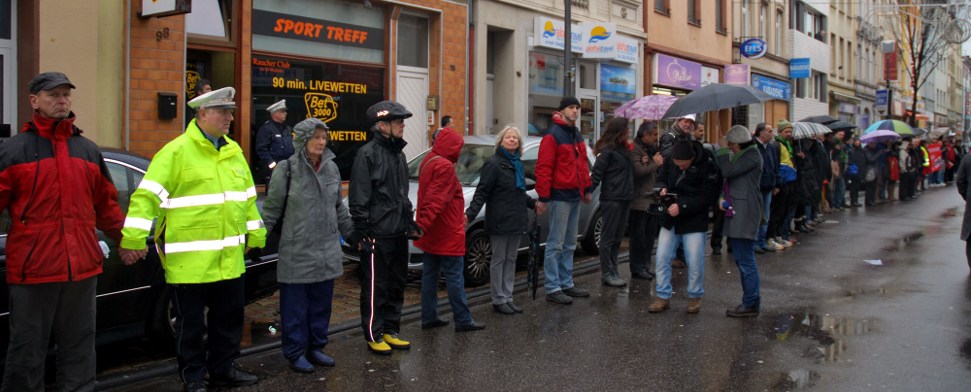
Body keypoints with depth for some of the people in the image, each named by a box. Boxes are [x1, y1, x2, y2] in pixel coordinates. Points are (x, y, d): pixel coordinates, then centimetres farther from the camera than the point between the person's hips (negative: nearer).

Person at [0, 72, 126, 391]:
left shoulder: (88, 150, 14)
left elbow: (106, 204, 21)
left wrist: (124, 239, 22)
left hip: (82, 268, 4)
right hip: (32, 268, -4)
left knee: (79, 347, 13)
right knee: (27, 351, 4)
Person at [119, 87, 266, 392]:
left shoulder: (233, 152, 11)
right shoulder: (177, 152, -11)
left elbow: (247, 196, 19)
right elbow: (147, 196, -15)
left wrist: (255, 234, 19)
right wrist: (133, 239, -21)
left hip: (228, 259, 7)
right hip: (190, 260, -6)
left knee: (229, 319, 17)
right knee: (191, 324, 7)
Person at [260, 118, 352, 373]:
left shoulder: (331, 168, 7)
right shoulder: (287, 169, -8)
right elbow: (272, 208, -4)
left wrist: (350, 233, 21)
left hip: (327, 251, 5)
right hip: (296, 251, -5)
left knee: (321, 303, 12)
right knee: (296, 305, 2)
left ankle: (316, 347, 26)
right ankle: (296, 353, 14)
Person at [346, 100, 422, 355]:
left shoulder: (398, 153, 15)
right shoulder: (368, 153, -11)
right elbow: (359, 198, -15)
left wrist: (410, 224, 19)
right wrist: (360, 233, -17)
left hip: (398, 234, 8)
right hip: (377, 235, -8)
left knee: (396, 285, 14)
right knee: (376, 288, 0)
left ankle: (391, 331, 25)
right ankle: (374, 336, 11)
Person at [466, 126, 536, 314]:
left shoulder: (517, 164, 14)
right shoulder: (493, 164, -9)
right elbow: (481, 193, -14)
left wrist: (533, 203, 23)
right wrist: (470, 214, -23)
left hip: (516, 221, 7)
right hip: (499, 221, -7)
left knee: (511, 260, 12)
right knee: (499, 260, 1)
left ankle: (508, 298, 20)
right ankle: (499, 300, 10)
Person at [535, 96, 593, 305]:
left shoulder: (577, 135, 15)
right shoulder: (553, 136, -11)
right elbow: (543, 168, -16)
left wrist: (587, 189, 19)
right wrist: (543, 197, -19)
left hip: (575, 195, 9)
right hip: (560, 196, -9)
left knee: (569, 244, 14)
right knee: (556, 244, -5)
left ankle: (566, 283, 22)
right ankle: (553, 288, -1)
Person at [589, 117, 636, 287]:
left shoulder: (625, 149, 14)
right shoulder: (607, 150, -10)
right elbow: (597, 173, -15)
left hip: (625, 198, 8)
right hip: (611, 199, -8)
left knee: (618, 238, 11)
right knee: (608, 237, -1)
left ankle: (612, 271, 18)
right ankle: (607, 273, 4)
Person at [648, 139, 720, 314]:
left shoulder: (707, 167, -18)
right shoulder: (669, 162, -5)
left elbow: (707, 198, -18)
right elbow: (661, 178, 14)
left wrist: (682, 207, -24)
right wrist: (663, 188, -10)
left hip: (694, 222, -4)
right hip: (670, 219, 4)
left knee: (695, 263, 0)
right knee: (662, 259, 5)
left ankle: (695, 297, 19)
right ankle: (663, 296, 15)